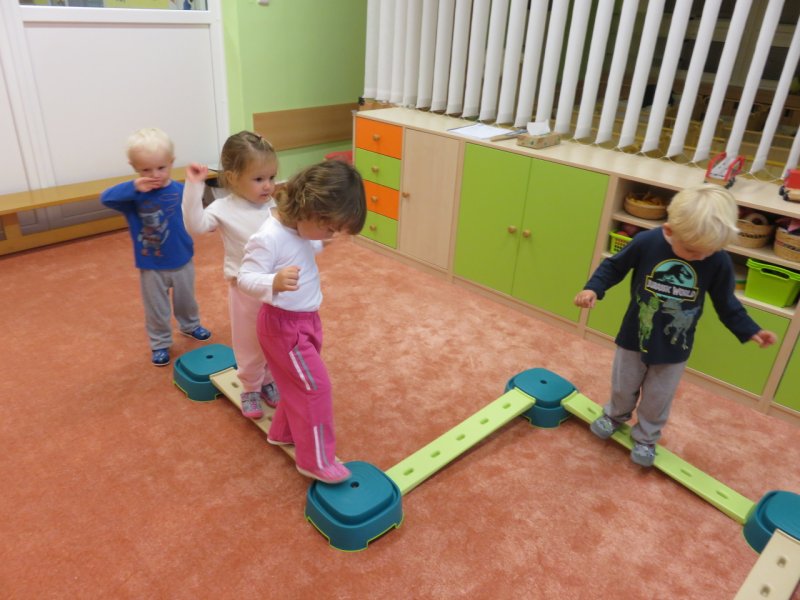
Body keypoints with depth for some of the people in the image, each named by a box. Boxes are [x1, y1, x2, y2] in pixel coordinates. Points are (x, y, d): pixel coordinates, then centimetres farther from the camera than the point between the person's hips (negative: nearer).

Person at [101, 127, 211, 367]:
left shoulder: (180, 191, -13)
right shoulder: (134, 195, -14)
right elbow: (106, 198, -27)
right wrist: (133, 187, -39)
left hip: (182, 262, 1)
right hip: (150, 268, -1)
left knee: (186, 300, 25)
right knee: (156, 310, 13)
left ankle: (190, 326, 52)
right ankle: (160, 343, 33)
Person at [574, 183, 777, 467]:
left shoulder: (719, 262, -19)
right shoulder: (645, 242, -24)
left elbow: (726, 303, -2)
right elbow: (614, 266, -8)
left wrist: (749, 330, -8)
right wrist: (593, 288, -21)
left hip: (674, 347, 0)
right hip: (634, 336, 0)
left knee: (658, 398, 18)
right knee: (623, 386, 22)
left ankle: (645, 437, 43)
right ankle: (615, 416, 52)